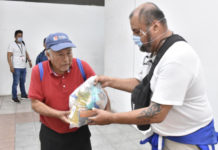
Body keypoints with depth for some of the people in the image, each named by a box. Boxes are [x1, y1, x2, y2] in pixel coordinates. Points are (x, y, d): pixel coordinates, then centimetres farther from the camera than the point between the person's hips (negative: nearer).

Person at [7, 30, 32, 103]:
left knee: (23, 82, 15)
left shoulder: (23, 44, 13)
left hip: (23, 67, 6)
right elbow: (9, 56, -11)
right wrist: (11, 66, -18)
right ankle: (14, 97, 7)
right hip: (16, 67, -6)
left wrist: (29, 61, 8)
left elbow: (26, 53, 22)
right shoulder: (12, 44, -6)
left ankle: (23, 94, 27)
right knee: (15, 82, -3)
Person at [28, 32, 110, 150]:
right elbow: (35, 103, -10)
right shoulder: (38, 71, -12)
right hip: (50, 134, 0)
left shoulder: (82, 66, -12)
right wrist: (58, 114, -23)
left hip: (80, 132, 1)